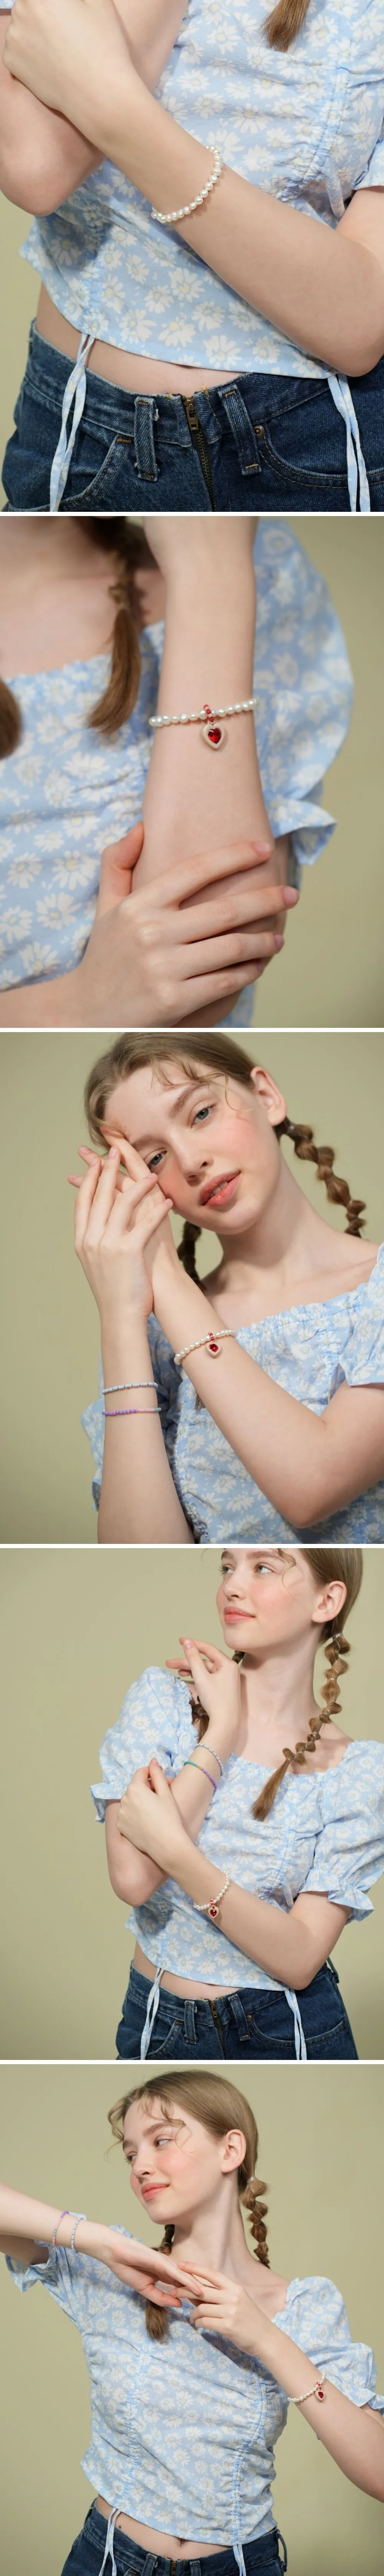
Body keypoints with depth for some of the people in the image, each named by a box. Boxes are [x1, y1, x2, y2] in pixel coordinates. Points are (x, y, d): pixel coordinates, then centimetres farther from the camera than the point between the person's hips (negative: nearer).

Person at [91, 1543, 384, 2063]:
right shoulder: (162, 1698, -7)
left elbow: (299, 1959, -18)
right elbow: (133, 1879, -19)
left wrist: (174, 1849, -27)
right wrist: (224, 1728, -17)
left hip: (289, 2035, -1)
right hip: (158, 2026, 1)